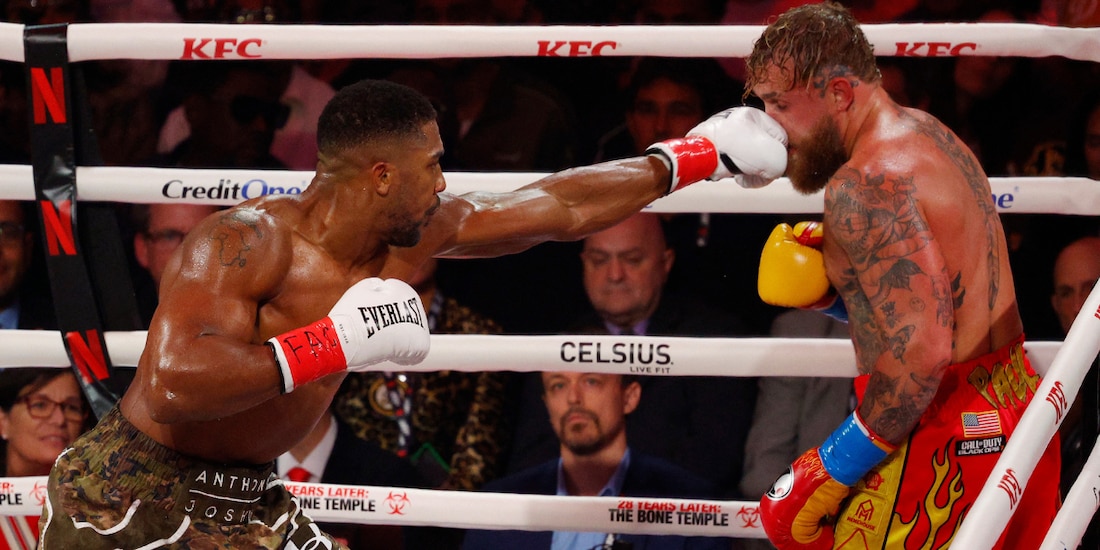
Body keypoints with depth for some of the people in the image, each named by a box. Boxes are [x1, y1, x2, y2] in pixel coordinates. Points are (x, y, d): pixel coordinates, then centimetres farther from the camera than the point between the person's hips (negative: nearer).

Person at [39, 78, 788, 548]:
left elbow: (561, 207, 12)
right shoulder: (248, 241, -23)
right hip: (134, 488, -7)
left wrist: (699, 156, 17)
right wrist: (334, 345, -32)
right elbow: (172, 385, -36)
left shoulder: (415, 237, 1)